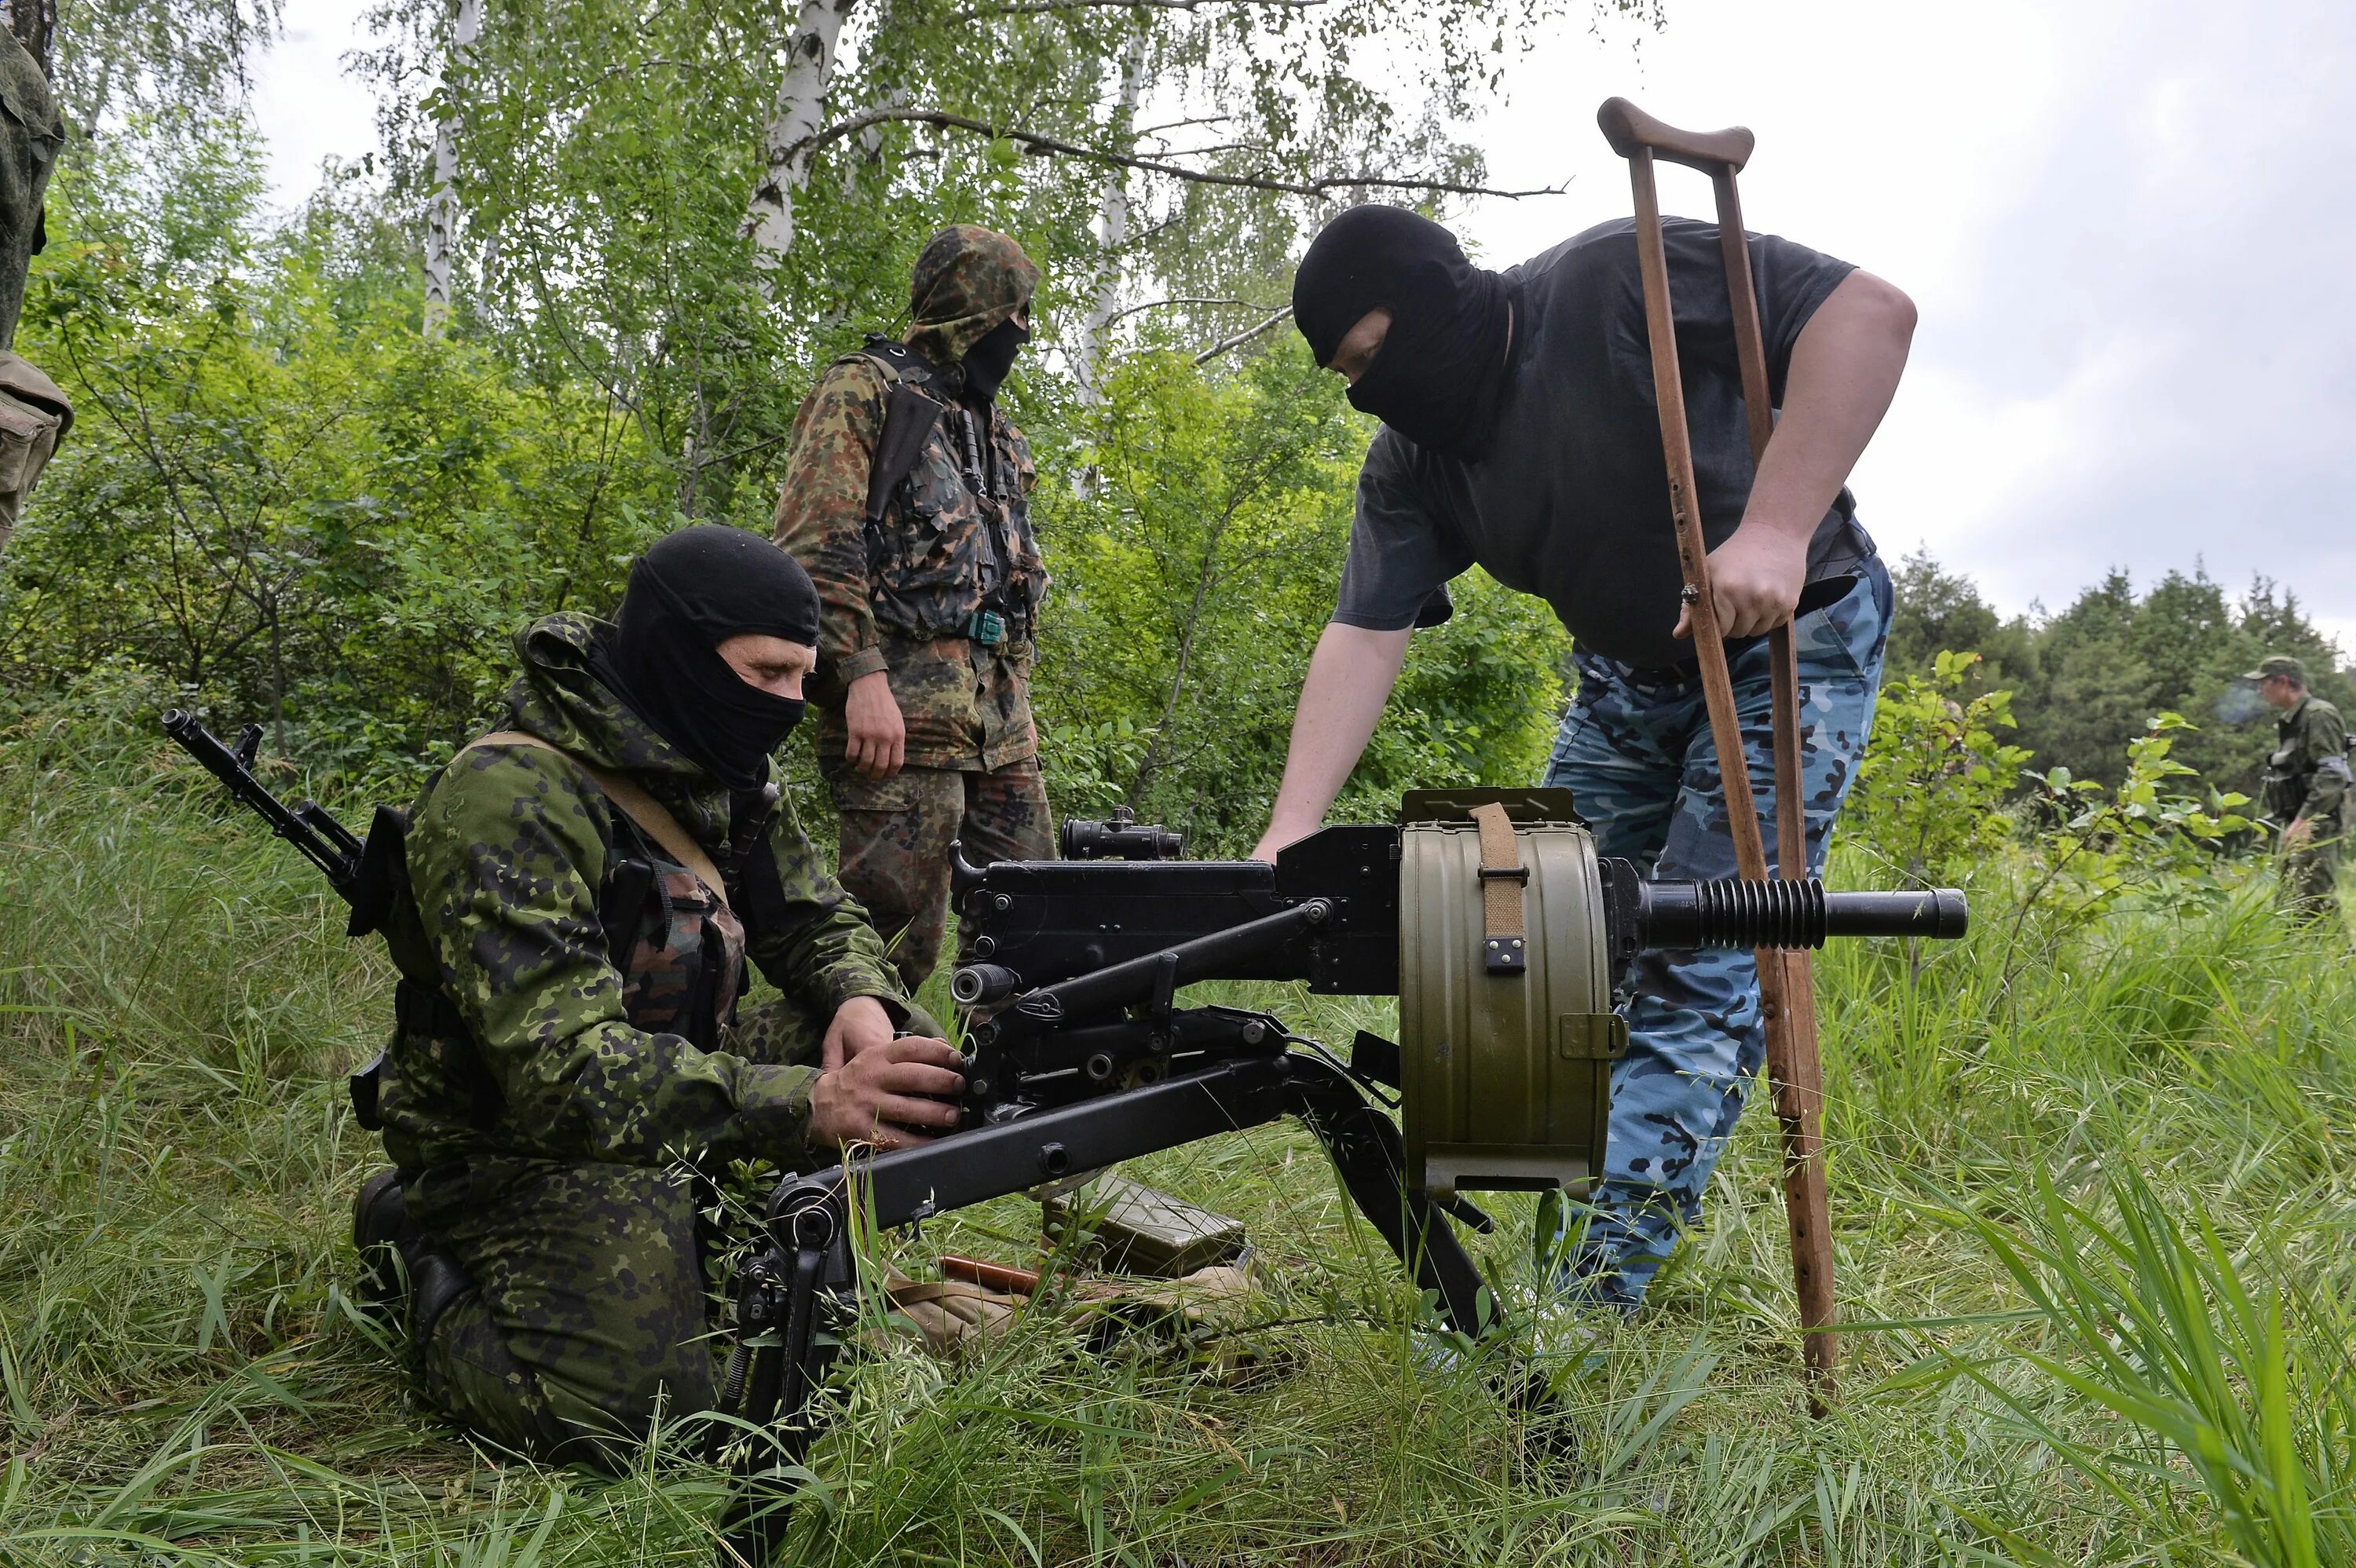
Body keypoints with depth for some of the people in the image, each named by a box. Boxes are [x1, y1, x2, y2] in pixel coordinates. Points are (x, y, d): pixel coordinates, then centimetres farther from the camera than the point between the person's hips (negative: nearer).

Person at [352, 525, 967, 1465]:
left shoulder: (724, 779, 1)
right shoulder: (509, 799, -26)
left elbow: (822, 922, 10)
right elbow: (560, 1071, -34)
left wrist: (862, 1001, -15)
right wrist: (804, 1107, -44)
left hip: (677, 1073, 8)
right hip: (518, 1144, -7)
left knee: (911, 1067, -7)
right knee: (632, 1409, -25)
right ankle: (421, 1265, 4)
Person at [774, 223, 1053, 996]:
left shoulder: (996, 432, 25)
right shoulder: (865, 391, 0)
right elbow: (815, 542, -11)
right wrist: (862, 674, -21)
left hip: (997, 713, 8)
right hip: (903, 704, -8)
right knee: (894, 937, -10)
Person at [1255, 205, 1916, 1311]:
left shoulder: (1617, 280, -23)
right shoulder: (1408, 460, -5)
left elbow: (1869, 312, -28)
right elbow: (1365, 634, -12)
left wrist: (1776, 526, -37)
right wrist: (1292, 830, -24)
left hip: (1790, 637, -7)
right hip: (1627, 675, 7)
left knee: (1703, 965, -12)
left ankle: (1595, 1295, -9)